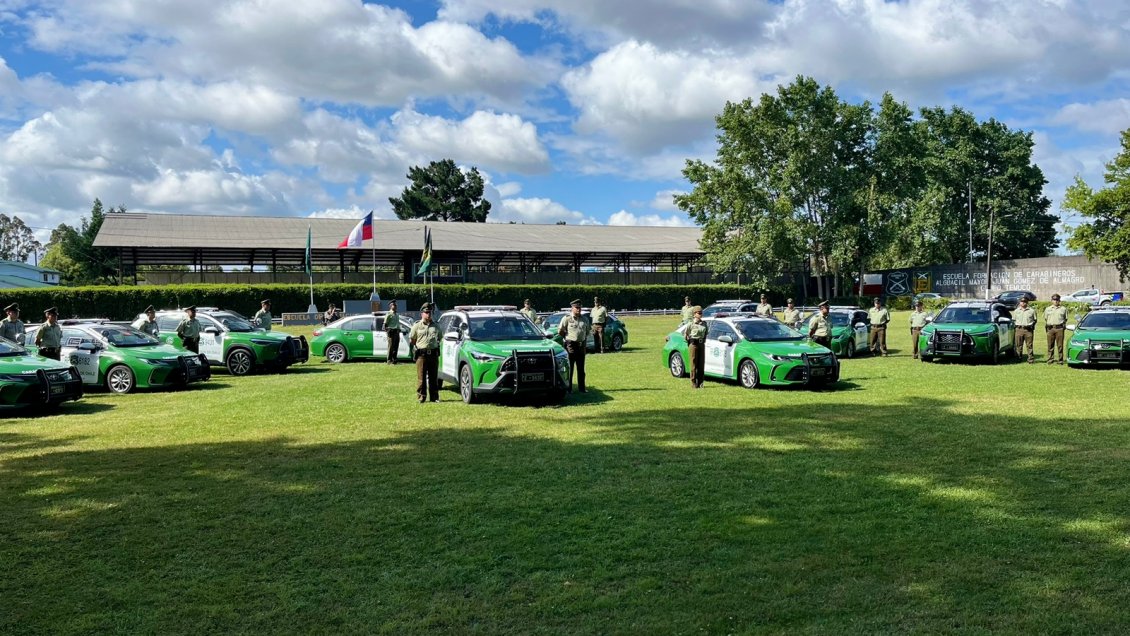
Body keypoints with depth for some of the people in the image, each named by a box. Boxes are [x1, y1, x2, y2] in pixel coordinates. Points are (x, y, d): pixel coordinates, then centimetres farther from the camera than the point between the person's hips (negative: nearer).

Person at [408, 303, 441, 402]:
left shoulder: (435, 325, 13)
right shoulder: (417, 325, 4)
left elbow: (439, 337, 25)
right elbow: (411, 340, 10)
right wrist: (418, 346, 8)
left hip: (434, 354, 3)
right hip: (421, 354, -3)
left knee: (434, 377, 6)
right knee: (421, 378, -2)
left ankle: (434, 397, 12)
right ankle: (421, 397, 4)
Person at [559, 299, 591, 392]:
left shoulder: (584, 319, 10)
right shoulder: (567, 318, -6)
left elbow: (588, 330, 24)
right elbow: (560, 331, -4)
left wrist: (585, 338, 12)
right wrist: (567, 338, 2)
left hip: (581, 345, 5)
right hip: (571, 345, -5)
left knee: (581, 368, 9)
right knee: (569, 367, 0)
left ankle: (581, 388, 14)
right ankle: (568, 388, 5)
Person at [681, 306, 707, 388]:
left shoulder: (704, 324, 8)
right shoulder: (691, 324, -6)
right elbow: (685, 334, 0)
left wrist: (703, 340, 12)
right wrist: (689, 342, 2)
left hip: (701, 344, 5)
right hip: (693, 345, -5)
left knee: (701, 364, 5)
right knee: (694, 364, -2)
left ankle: (700, 382, 12)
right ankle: (693, 383, 3)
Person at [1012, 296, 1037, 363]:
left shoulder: (1032, 310, 7)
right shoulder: (1016, 311, 13)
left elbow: (1035, 320, 12)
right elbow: (1013, 320, 19)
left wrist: (1032, 325, -1)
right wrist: (1016, 325, 5)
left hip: (1028, 330, -2)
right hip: (1019, 329, 2)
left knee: (1029, 345, -2)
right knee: (1018, 345, 2)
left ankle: (1031, 359, 1)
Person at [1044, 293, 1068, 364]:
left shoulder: (1063, 309, 12)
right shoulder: (1048, 309, 16)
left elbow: (1065, 319, 16)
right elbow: (1045, 319, 18)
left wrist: (1064, 326, 4)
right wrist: (1046, 326, 7)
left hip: (1059, 328, -1)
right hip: (1050, 328, 1)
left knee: (1060, 345, -3)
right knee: (1050, 345, 1)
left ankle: (1061, 360, 1)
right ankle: (1050, 359, 6)